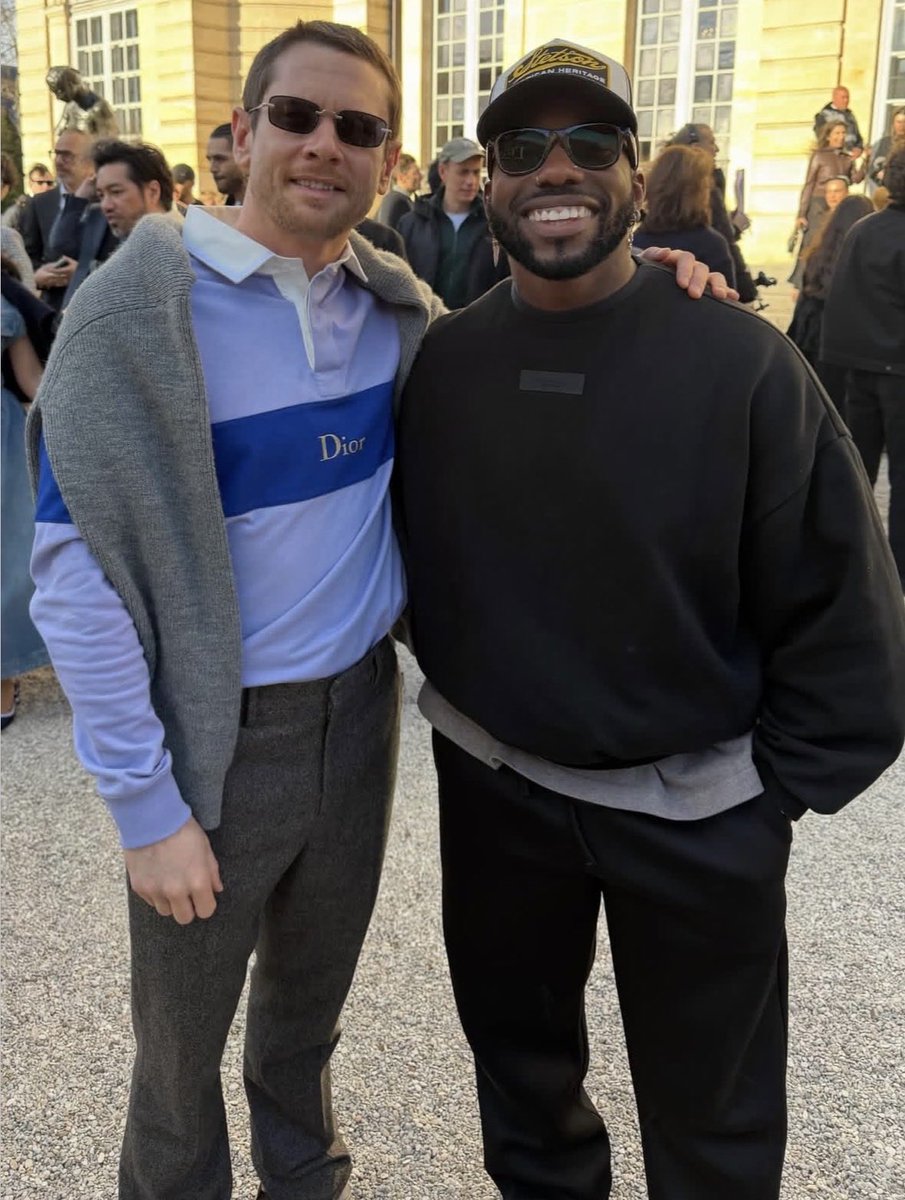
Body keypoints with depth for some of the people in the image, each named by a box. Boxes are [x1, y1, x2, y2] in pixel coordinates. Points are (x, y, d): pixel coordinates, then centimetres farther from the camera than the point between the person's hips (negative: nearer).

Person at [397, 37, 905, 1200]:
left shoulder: (740, 360, -15)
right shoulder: (442, 359, -5)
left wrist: (786, 780, -9)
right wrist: (446, 666, 6)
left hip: (698, 809, -3)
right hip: (491, 783, 4)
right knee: (517, 1048, 26)